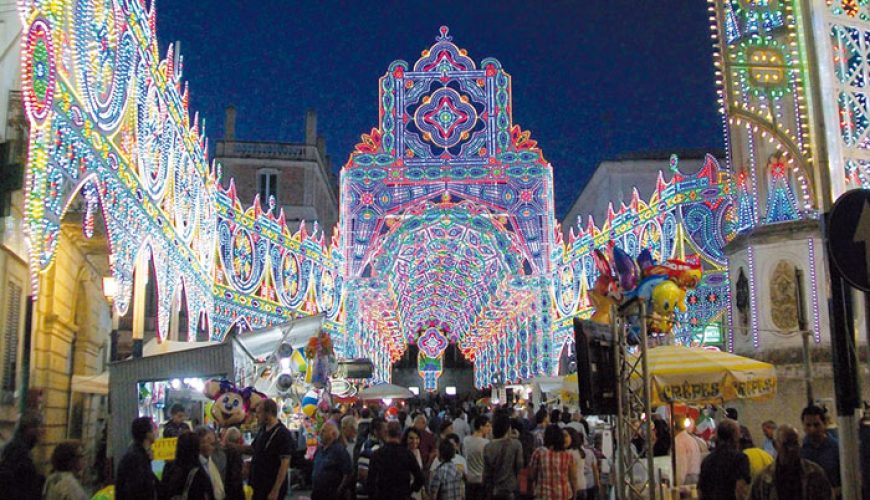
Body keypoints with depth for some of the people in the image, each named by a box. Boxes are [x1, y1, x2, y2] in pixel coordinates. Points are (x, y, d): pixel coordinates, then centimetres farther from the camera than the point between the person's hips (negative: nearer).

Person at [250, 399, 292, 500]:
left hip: (271, 488, -8)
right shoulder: (262, 429, 6)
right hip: (257, 485, 8)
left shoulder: (283, 434, -18)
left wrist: (275, 491, -22)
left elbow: (285, 464, -20)